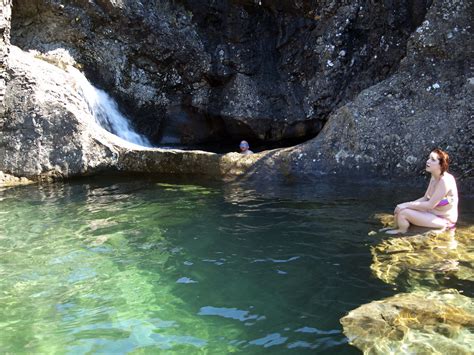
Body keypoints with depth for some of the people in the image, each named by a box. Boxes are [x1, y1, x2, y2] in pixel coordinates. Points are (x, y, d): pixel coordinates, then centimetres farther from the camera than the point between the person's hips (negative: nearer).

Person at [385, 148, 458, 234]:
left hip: (444, 220, -9)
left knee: (403, 213, -19)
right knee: (400, 207, -1)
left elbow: (430, 205, -24)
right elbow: (425, 198, 5)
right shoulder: (434, 177, 3)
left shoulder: (445, 180, -24)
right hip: (434, 212, 9)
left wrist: (407, 205, -17)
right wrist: (407, 205, -8)